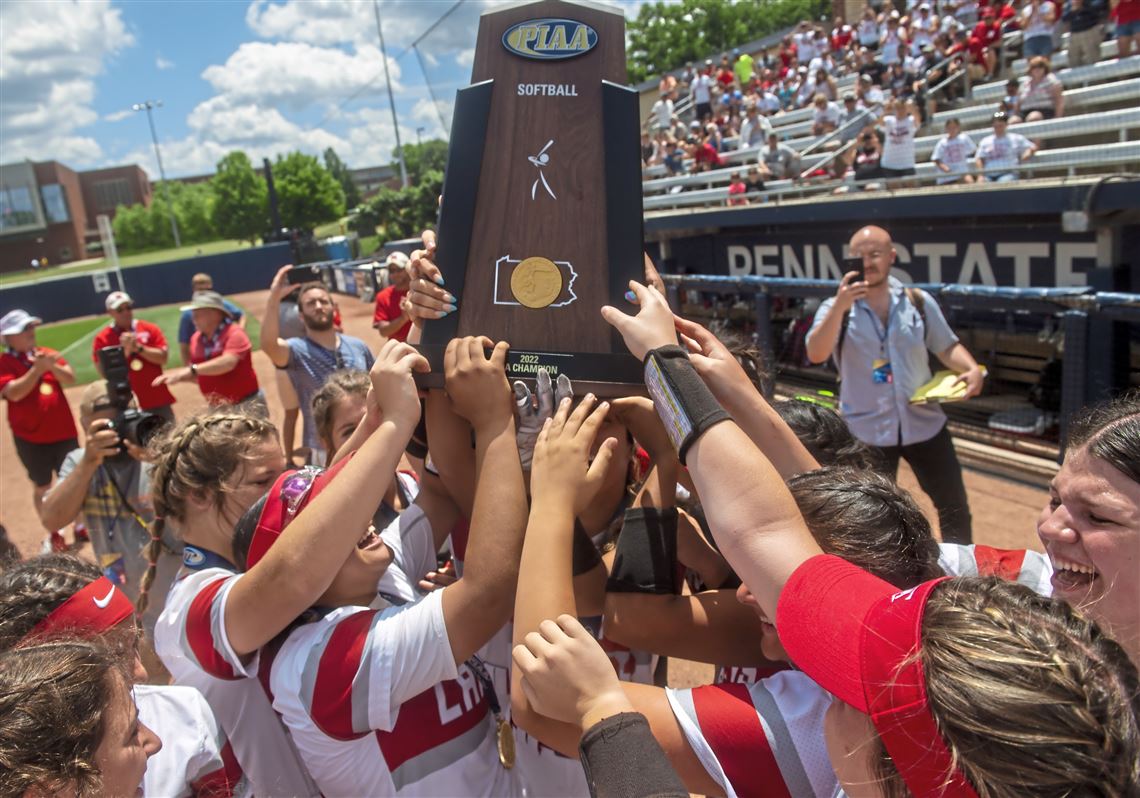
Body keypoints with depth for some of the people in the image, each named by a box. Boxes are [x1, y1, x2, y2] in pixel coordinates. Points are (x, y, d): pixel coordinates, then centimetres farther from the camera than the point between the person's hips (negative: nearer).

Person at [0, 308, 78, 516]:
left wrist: (51, 365, -19)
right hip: (31, 437, -3)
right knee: (42, 487, 9)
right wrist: (37, 368, -27)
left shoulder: (47, 353, 6)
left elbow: (70, 379, -3)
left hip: (64, 432, 3)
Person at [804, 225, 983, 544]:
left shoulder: (919, 302, 1)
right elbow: (815, 354, -22)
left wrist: (971, 369, -13)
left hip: (923, 423, 2)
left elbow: (947, 347, 8)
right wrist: (840, 307, -32)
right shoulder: (836, 307, -7)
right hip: (866, 430, -2)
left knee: (954, 504, 13)